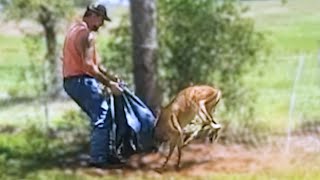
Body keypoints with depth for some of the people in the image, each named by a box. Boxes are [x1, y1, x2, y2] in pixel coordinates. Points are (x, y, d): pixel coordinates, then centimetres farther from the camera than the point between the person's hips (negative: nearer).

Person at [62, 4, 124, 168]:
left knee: (98, 117, 15)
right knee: (103, 117, -7)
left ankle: (102, 154, 17)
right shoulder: (87, 34, -15)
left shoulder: (75, 29, 17)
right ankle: (98, 159, -10)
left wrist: (110, 75, 17)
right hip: (82, 81, -10)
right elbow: (89, 66, -23)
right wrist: (109, 84, -18)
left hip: (70, 82, 10)